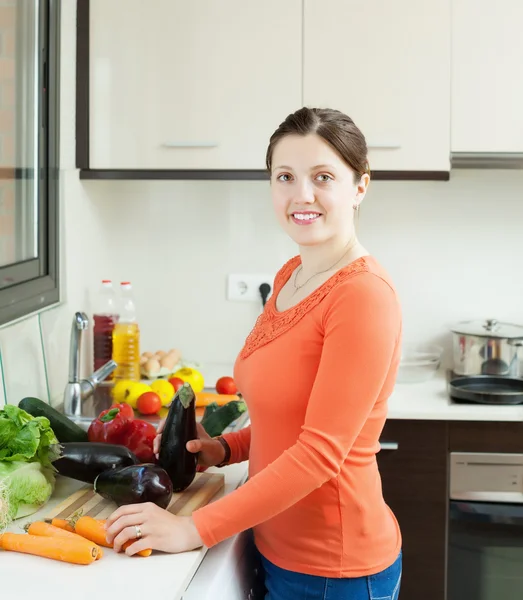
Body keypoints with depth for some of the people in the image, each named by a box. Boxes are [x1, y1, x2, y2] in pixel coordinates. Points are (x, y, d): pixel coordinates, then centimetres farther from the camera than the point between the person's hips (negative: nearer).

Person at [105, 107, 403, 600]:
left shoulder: (363, 295, -21)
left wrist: (195, 530, -22)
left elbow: (321, 451, -24)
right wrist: (227, 448, 0)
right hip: (277, 551, 7)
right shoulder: (290, 277, 4)